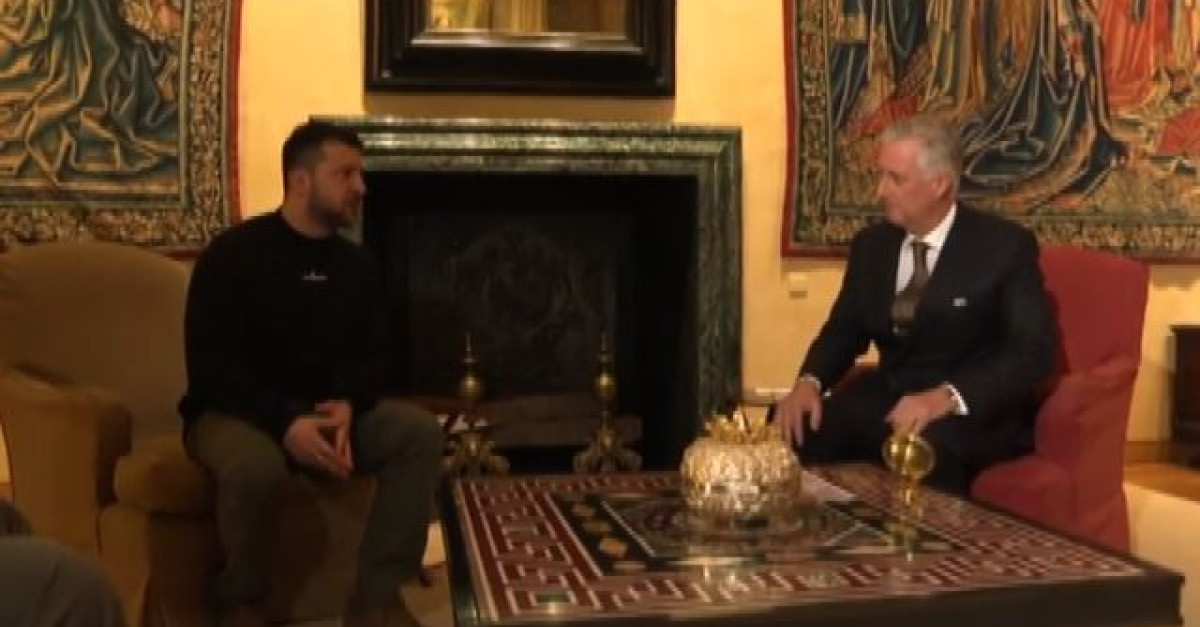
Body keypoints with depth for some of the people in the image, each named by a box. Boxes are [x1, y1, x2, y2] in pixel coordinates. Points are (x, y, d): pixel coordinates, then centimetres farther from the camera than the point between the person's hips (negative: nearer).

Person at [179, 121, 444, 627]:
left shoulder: (355, 265, 8)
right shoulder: (231, 255, -10)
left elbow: (375, 355, 8)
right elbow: (210, 365, -17)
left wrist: (347, 404, -16)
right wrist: (285, 423, -29)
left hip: (327, 411, 5)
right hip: (234, 413, -5)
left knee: (420, 431, -19)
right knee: (255, 464, -40)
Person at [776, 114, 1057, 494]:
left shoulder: (1005, 246, -8)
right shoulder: (871, 244, 8)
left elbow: (1033, 352, -16)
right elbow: (843, 330, 12)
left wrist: (947, 397, -31)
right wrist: (809, 382, -11)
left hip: (978, 409, -4)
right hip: (890, 395, 5)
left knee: (926, 447, -38)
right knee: (792, 426, -21)